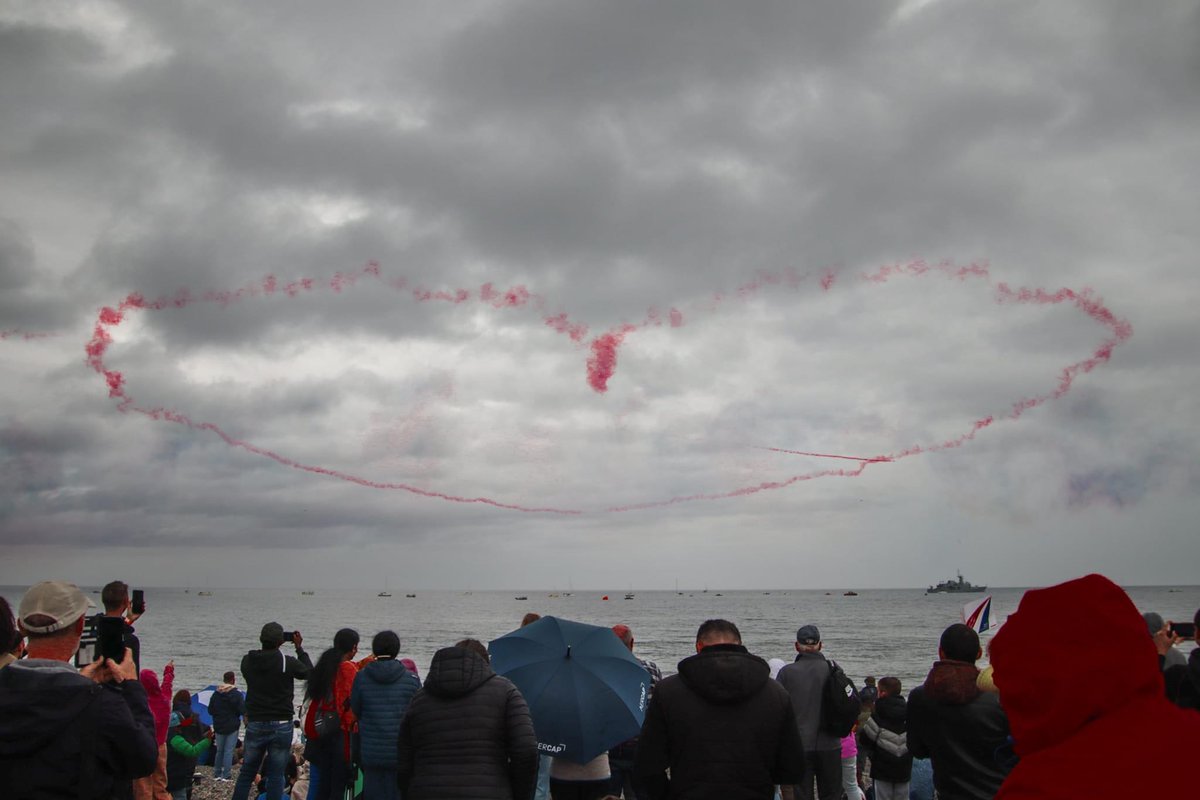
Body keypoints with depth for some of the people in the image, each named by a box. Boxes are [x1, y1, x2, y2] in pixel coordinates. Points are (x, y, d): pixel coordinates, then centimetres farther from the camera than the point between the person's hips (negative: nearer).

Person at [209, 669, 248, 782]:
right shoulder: (237, 695, -12)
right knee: (229, 751, -2)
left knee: (219, 750, 15)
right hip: (232, 727, -4)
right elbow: (243, 711, -14)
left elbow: (210, 711, 6)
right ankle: (226, 776, -4)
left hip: (218, 727, 4)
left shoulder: (215, 694, 1)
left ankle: (216, 774, 18)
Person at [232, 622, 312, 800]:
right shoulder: (287, 662, -14)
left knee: (246, 772, 15)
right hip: (281, 725, -3)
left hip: (255, 724, 3)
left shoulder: (247, 661, -3)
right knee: (275, 776, 3)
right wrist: (299, 648, 9)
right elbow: (310, 673, 2)